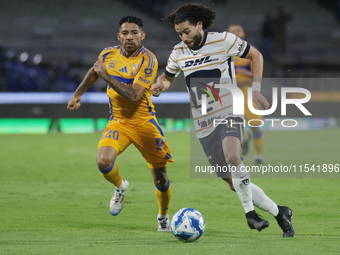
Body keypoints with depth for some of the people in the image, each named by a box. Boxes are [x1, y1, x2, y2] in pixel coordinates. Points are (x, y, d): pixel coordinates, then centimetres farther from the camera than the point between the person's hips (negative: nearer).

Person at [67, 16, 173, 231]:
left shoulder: (148, 60, -17)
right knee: (103, 160, -25)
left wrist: (107, 76, -27)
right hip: (117, 121, 3)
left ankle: (164, 217, 33)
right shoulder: (108, 55, -1)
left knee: (160, 179, 4)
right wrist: (78, 94, 26)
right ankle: (120, 187, 9)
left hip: (143, 122, -3)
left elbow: (134, 96, -26)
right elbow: (93, 73, 24)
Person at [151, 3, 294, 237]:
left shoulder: (223, 41, -8)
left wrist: (256, 90, -7)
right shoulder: (179, 53, 4)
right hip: (204, 125, 4)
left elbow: (255, 55, 2)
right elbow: (167, 77, 20)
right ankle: (279, 213, 19)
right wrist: (160, 86, -5)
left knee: (232, 156, -35)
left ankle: (250, 212, -23)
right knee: (234, 184, 3)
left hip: (229, 114, -4)